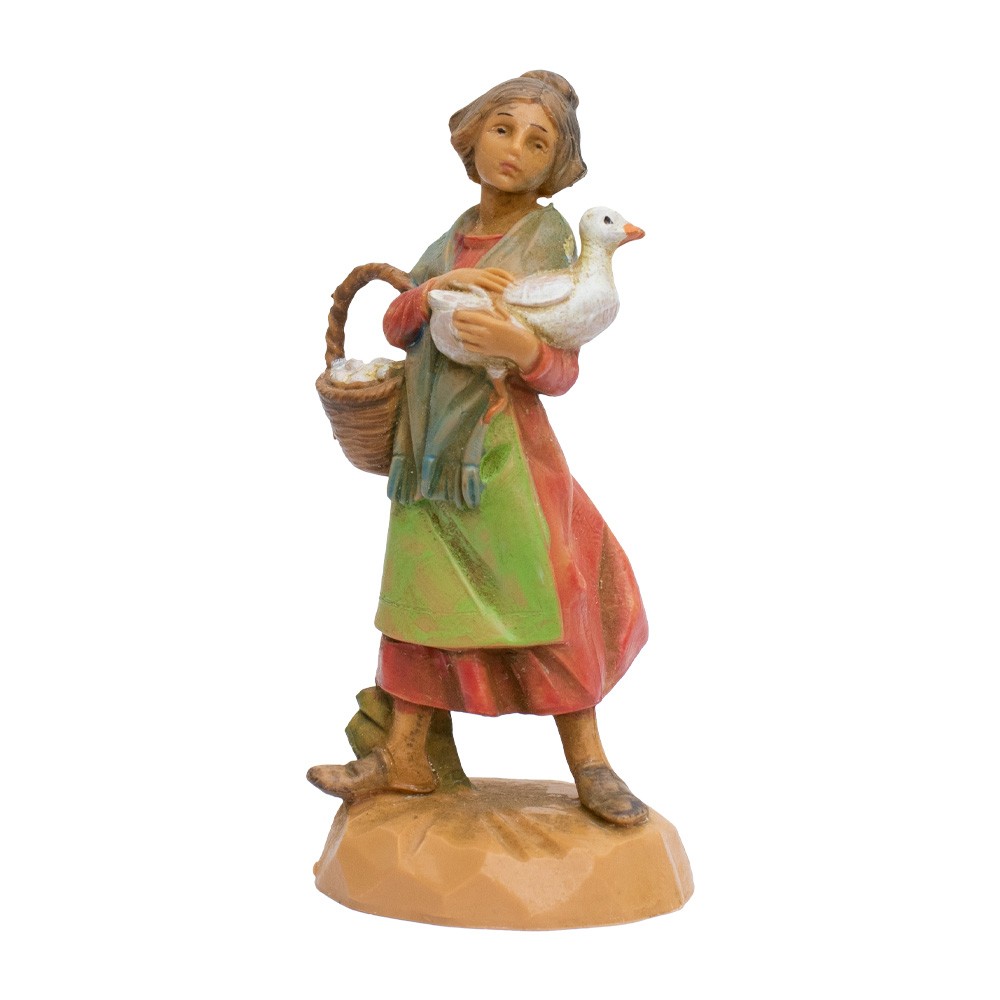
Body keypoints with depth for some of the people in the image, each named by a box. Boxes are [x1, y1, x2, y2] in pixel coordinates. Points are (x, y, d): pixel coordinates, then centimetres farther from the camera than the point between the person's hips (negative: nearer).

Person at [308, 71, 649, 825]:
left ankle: (588, 763, 8)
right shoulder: (453, 238, 11)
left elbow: (561, 373, -10)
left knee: (542, 597, -4)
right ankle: (404, 756, 17)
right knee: (422, 589, 8)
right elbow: (396, 326, 4)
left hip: (504, 442, -5)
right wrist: (437, 285, -15)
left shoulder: (550, 239, -6)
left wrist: (520, 346, -31)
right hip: (432, 439, 5)